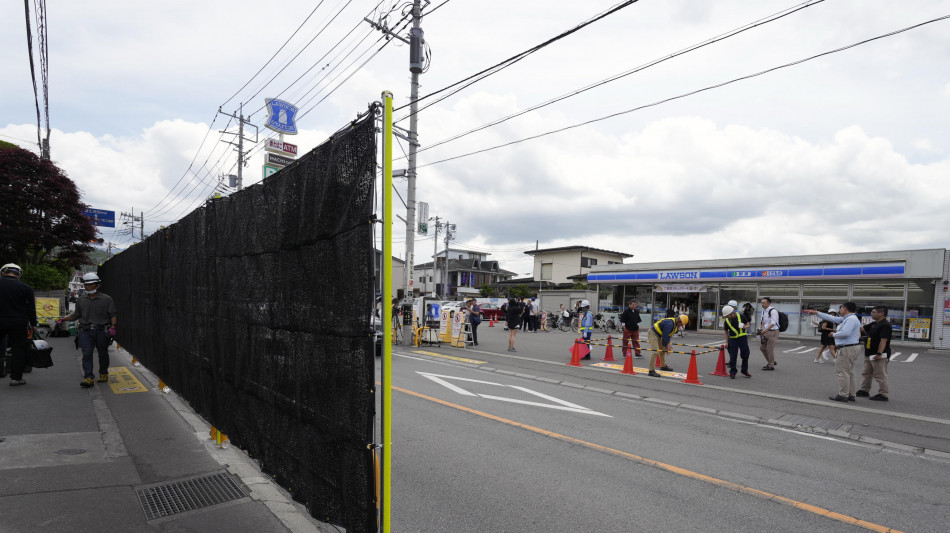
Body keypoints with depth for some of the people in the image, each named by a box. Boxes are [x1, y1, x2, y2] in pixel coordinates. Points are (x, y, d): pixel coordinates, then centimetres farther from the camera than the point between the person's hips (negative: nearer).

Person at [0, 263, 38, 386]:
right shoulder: (26, 288, -3)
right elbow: (31, 309, 1)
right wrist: (33, 325, 8)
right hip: (18, 324, -1)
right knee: (19, 349, 5)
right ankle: (16, 377, 5)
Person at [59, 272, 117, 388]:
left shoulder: (107, 299, 3)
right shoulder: (81, 300, 14)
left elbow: (113, 314, -1)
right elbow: (76, 314, 20)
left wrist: (112, 326, -13)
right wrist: (64, 319, 5)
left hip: (101, 330, -2)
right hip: (85, 331, 2)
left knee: (103, 354, 8)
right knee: (87, 354, -8)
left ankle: (103, 374, 24)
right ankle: (88, 378, -11)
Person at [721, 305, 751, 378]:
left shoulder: (741, 317, -6)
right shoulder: (727, 321, -1)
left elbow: (748, 324, 5)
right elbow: (726, 331, 9)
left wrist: (745, 327, -19)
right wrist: (726, 342, 5)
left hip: (743, 338, 0)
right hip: (733, 339, 1)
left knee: (745, 355, 6)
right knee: (732, 356, -2)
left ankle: (745, 371, 25)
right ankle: (732, 372, 7)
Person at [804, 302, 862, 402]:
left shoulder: (851, 319, -16)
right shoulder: (846, 319, 15)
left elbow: (845, 333, -27)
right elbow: (832, 318, 25)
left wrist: (834, 334, -8)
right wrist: (816, 313, 28)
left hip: (847, 349, -10)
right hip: (851, 348, 10)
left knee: (842, 372, -6)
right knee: (849, 373, 14)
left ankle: (843, 395, -3)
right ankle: (851, 395, 19)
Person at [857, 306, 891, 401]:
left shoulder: (885, 325, -17)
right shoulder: (874, 324, 14)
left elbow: (883, 340, -23)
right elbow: (862, 329, 20)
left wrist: (879, 353, -26)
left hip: (879, 355, -10)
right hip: (869, 354, 10)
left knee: (880, 375, -4)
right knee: (866, 373, 17)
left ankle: (883, 395, 3)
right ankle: (864, 391, 26)